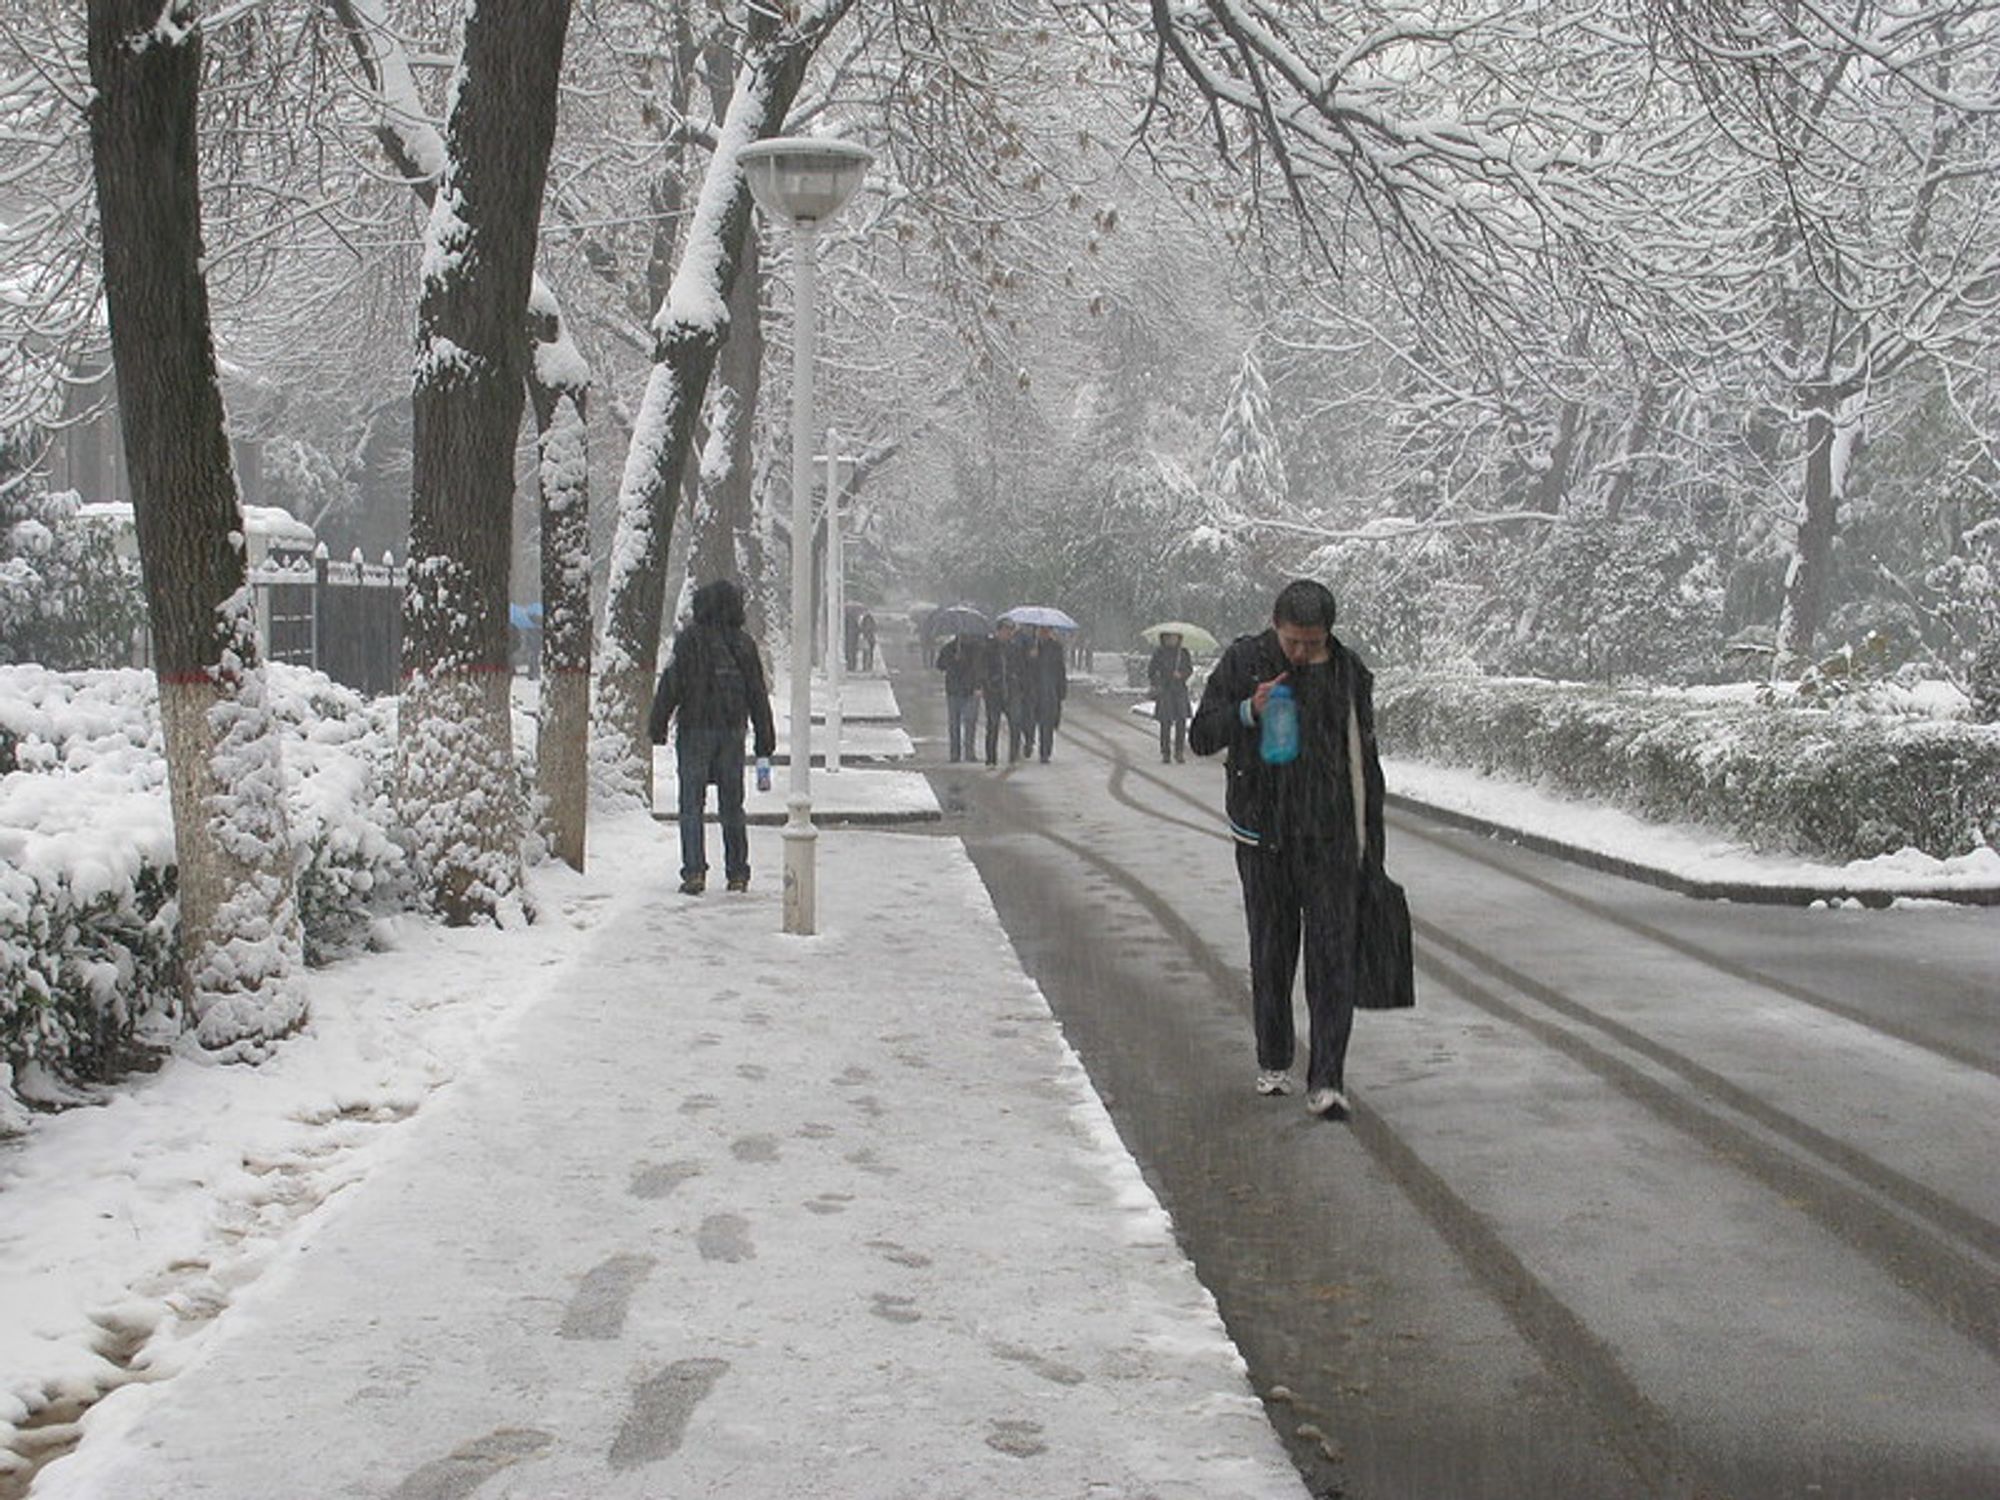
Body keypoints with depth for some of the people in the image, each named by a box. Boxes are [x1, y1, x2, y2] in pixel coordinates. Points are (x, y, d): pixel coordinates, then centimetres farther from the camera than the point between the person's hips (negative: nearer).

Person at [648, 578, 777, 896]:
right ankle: (737, 873, 12)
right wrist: (765, 744, 13)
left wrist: (657, 727, -1)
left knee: (691, 804, 0)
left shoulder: (690, 639, -7)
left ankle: (694, 872, -9)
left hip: (695, 730, -3)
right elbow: (759, 695, 8)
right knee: (732, 805, 10)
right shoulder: (744, 643, 5)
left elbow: (670, 686, -9)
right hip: (733, 731, 4)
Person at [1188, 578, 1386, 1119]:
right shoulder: (1243, 662, -1)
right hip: (1263, 836, 0)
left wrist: (1373, 851, 8)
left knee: (1333, 958, -7)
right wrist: (1248, 713, -20)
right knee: (1271, 954, 10)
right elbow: (1201, 736, 0)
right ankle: (1273, 1064, 27)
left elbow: (1365, 764, 9)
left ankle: (1326, 1082, -8)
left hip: (1330, 839, 0)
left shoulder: (1349, 674, 2)